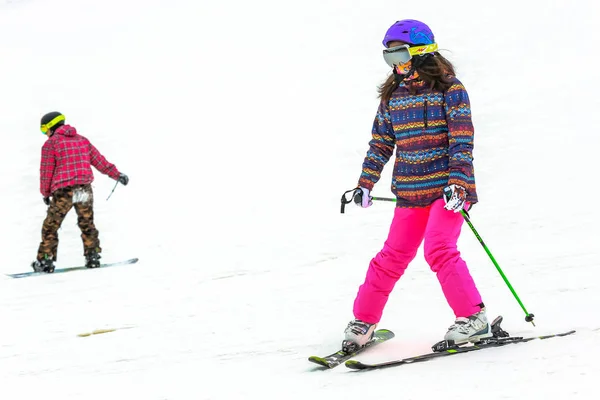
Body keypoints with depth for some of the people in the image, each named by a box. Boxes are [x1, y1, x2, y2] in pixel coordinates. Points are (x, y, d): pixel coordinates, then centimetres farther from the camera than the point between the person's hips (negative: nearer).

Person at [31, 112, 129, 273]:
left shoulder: (51, 143, -1)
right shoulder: (82, 140, 15)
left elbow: (46, 170, 0)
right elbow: (99, 160, 16)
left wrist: (45, 193, 11)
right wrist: (117, 175, 23)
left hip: (63, 191, -5)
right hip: (85, 188, 5)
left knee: (50, 226, 2)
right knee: (87, 224, 19)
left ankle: (46, 260, -2)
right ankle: (93, 256, 16)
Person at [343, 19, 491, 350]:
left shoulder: (449, 90, -7)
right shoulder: (391, 96, 9)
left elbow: (462, 141, -12)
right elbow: (381, 142, 16)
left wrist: (458, 182, -22)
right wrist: (365, 184, 12)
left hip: (446, 188, -5)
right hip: (409, 193, 5)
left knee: (439, 250, -19)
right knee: (392, 257, 6)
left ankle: (473, 318, -11)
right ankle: (363, 321, 17)